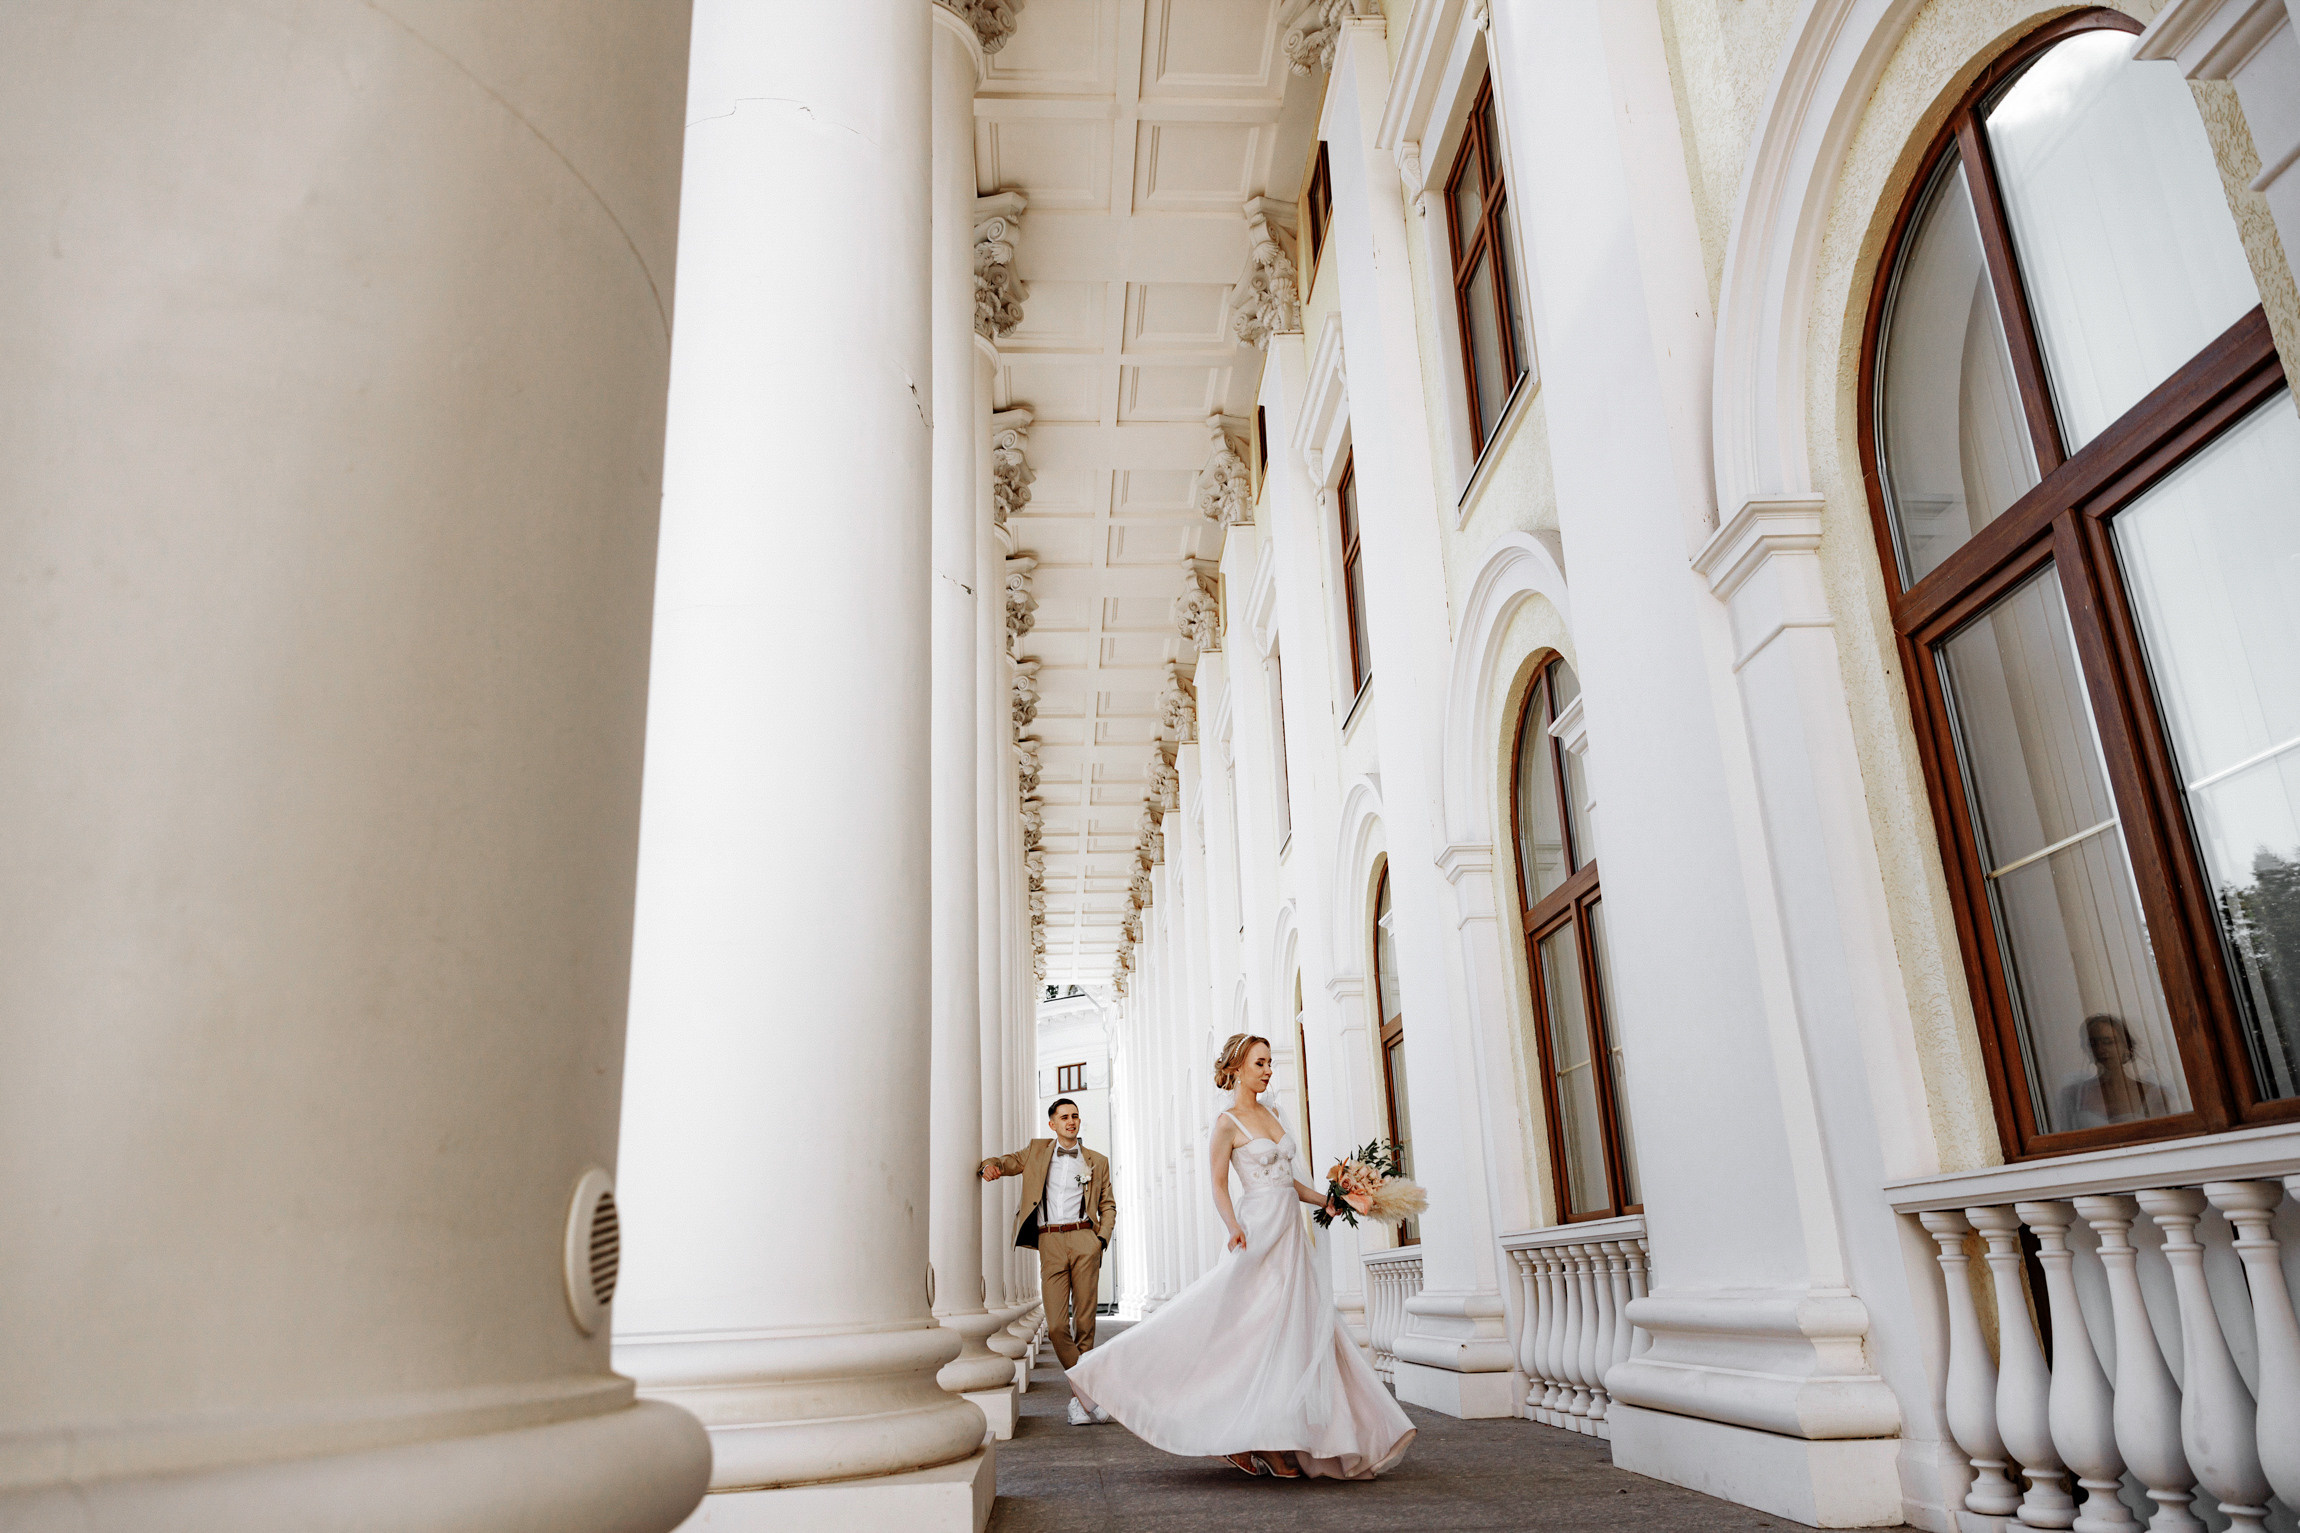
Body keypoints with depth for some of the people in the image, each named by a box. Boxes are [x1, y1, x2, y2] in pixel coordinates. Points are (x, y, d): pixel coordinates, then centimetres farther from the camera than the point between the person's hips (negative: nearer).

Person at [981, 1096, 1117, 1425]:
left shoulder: (1096, 1162, 16)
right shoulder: (1037, 1151, 17)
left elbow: (1108, 1204, 18)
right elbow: (1009, 1162, 9)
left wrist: (1102, 1239, 2)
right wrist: (992, 1166, -16)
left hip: (1084, 1241, 0)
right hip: (1050, 1244, 0)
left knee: (1084, 1321, -3)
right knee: (1056, 1326, -8)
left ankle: (1080, 1397, 8)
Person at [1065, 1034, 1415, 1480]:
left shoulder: (1270, 1115, 16)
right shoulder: (1227, 1124, -6)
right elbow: (1219, 1186, -10)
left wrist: (1324, 1201, 10)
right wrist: (1235, 1228, -26)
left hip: (1290, 1233, 8)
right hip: (1259, 1231, -8)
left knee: (1299, 1327, 5)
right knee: (1255, 1330, -9)